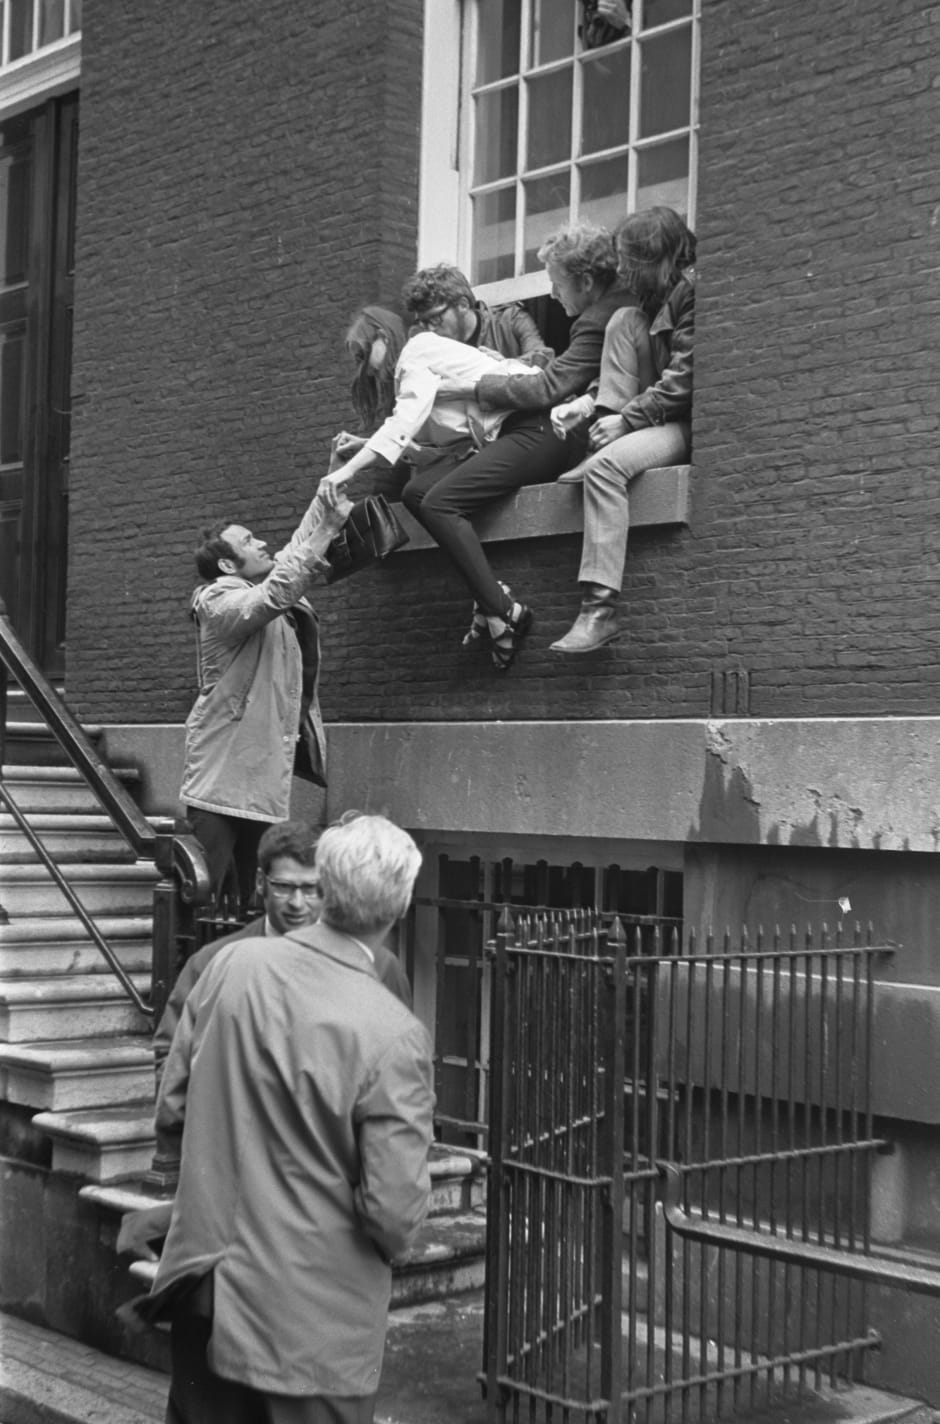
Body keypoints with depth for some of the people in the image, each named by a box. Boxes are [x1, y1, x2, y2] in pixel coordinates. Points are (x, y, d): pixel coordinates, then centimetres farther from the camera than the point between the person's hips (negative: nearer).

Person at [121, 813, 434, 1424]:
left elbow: (172, 1107, 3)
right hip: (313, 1319, -5)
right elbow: (395, 1212, -19)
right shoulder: (395, 1037, -22)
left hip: (205, 1284, 5)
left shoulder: (232, 965, -8)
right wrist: (393, 1241, 3)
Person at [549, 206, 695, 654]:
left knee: (605, 465, -31)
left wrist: (626, 420, -14)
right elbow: (647, 376, 22)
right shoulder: (658, 297, 20)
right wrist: (588, 406, 8)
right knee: (622, 324, 6)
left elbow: (683, 382, -18)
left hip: (689, 422, -10)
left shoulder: (692, 290, -11)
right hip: (661, 415, 10)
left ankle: (601, 608, -36)